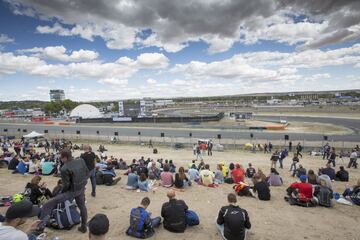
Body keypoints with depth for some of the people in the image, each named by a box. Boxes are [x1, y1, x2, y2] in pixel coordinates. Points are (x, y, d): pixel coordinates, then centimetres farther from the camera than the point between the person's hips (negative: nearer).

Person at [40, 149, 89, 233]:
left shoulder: (65, 169, -22)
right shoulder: (81, 161, -5)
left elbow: (66, 185, -17)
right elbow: (87, 173, 5)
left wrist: (62, 192, 3)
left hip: (72, 191, -7)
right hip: (81, 188, 7)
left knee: (47, 205, -1)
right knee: (82, 206, 25)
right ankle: (84, 227, 37)